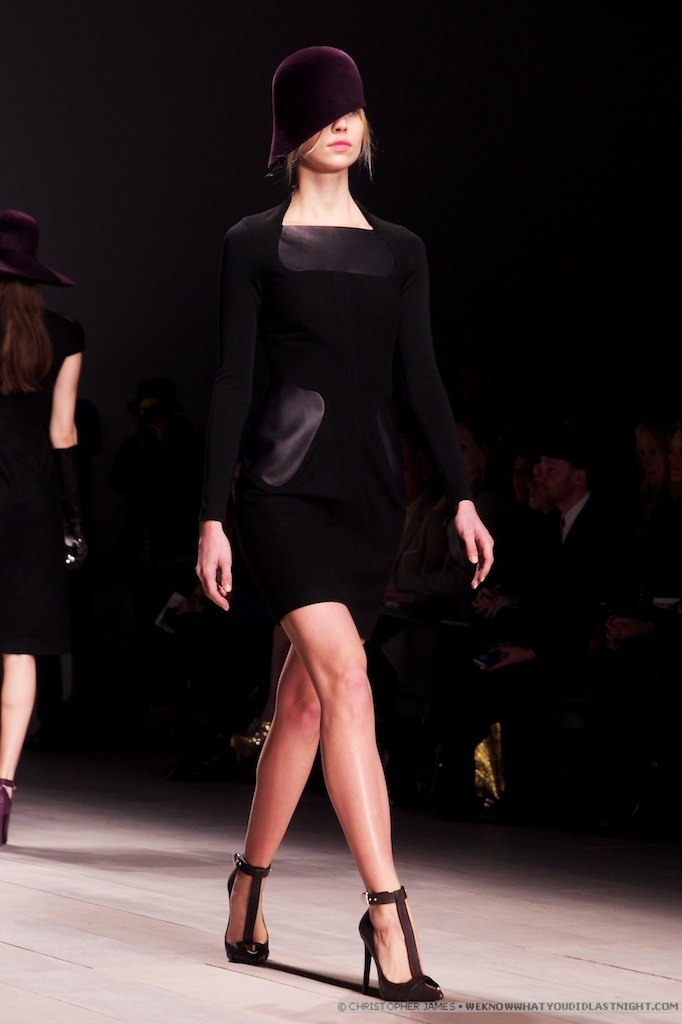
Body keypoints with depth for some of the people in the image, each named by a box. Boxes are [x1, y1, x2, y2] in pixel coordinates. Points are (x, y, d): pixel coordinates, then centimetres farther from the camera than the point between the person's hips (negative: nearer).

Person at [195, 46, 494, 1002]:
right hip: (285, 483, -4)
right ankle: (388, 912, -18)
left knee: (307, 697, 7)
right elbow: (231, 379, -1)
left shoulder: (400, 250, 14)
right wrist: (212, 515, -6)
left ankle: (249, 887, 23)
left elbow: (421, 378, 10)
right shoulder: (255, 242, 3)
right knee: (347, 678, -17)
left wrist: (461, 495, 0)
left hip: (370, 491, 4)